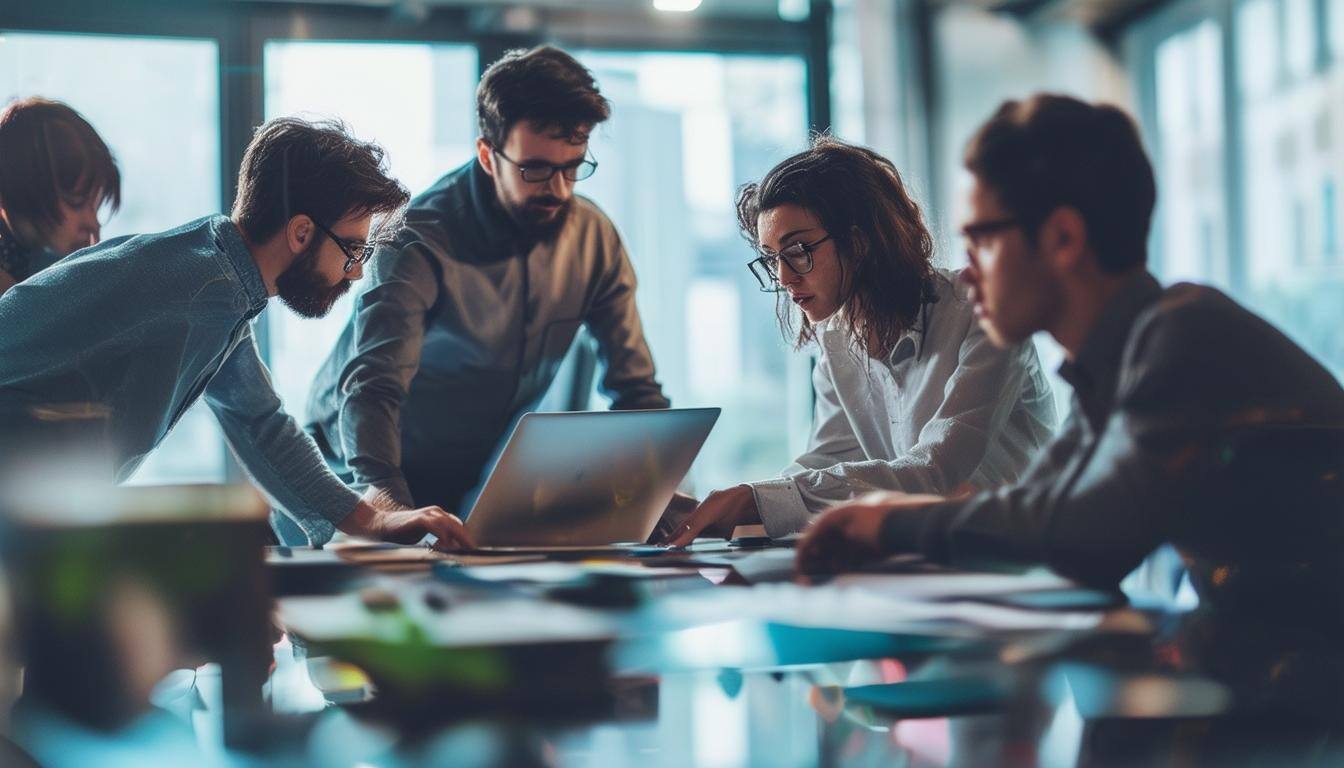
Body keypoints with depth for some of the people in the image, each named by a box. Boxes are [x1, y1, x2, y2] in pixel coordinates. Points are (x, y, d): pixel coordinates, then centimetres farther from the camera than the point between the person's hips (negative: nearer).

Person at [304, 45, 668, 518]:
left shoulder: (593, 237, -8)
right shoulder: (419, 239, -23)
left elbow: (635, 389, -3)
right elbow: (371, 389, -35)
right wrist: (386, 501, -53)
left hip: (478, 480, 3)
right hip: (365, 475, -3)